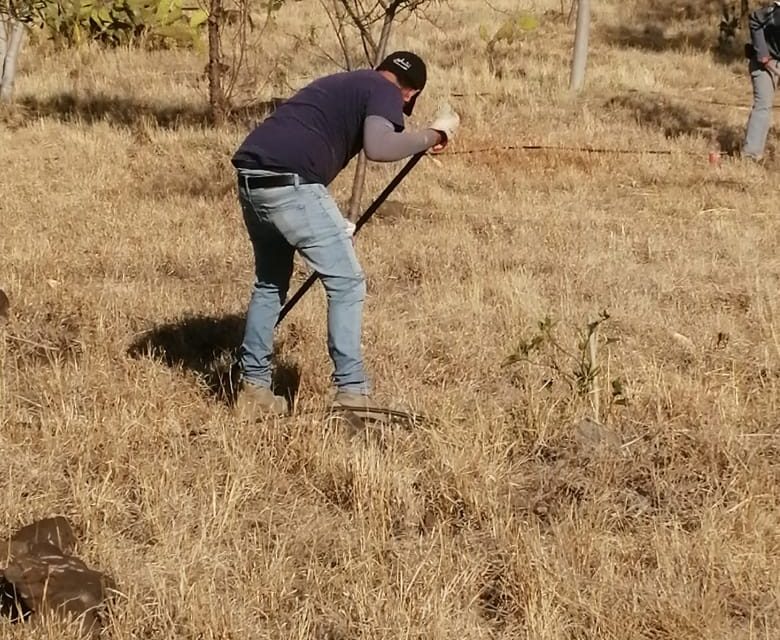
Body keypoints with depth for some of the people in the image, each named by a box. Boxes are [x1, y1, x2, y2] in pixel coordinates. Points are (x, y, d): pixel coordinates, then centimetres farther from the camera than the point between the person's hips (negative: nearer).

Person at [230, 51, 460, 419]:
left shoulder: (343, 83, 30)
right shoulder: (386, 92, 4)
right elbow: (377, 148, -18)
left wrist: (332, 227, 39)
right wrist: (432, 135, -5)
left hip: (250, 178, 8)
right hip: (289, 184, -8)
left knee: (270, 283, 23)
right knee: (347, 284, 2)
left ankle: (253, 389, 26)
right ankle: (351, 394, 1)